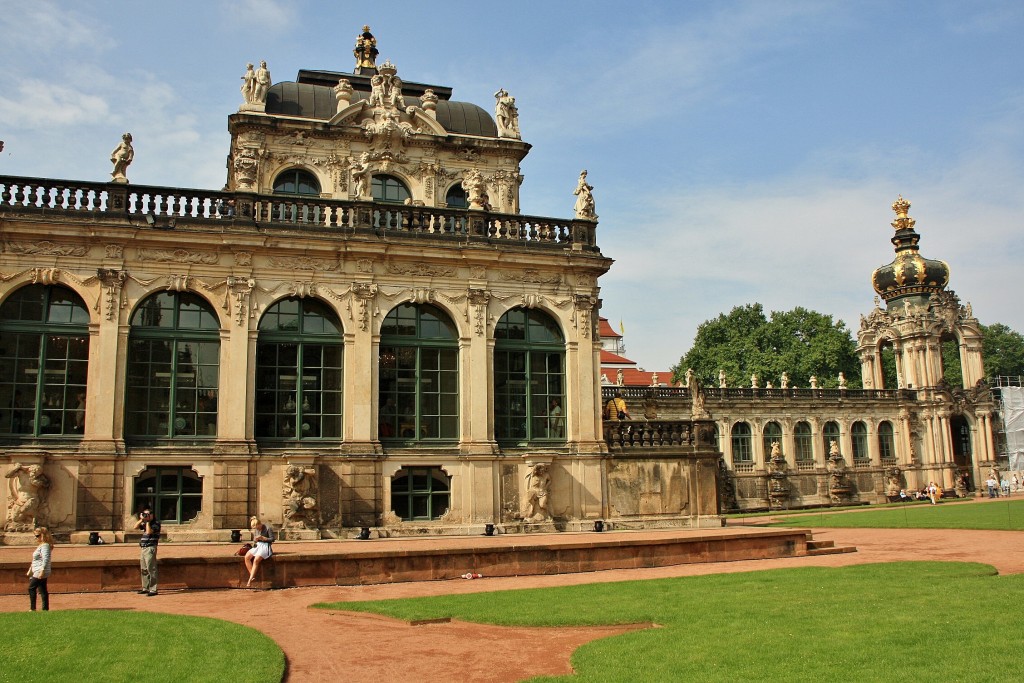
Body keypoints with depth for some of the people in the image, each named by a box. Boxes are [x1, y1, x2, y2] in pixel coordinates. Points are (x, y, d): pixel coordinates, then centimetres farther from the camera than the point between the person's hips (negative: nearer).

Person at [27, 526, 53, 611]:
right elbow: (36, 560, 25)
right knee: (42, 590, 9)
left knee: (31, 588, -7)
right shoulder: (40, 545, 18)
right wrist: (30, 570, 26)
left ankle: (32, 608, -4)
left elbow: (45, 559, -24)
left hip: (40, 572, -10)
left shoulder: (45, 546, -14)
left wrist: (42, 571, -28)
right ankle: (45, 608, 10)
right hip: (37, 572, 10)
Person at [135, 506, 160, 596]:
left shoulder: (156, 523, -9)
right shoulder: (145, 523, 17)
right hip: (143, 548, 9)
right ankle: (145, 588, 24)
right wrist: (141, 520, 2)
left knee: (151, 569, -10)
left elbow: (149, 532, -20)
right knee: (144, 570, 14)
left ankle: (153, 590, -9)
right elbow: (136, 527, 14)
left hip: (150, 548, -9)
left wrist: (148, 521, -13)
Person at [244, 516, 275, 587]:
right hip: (257, 546, 7)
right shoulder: (256, 530, 14)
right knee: (247, 557, -22)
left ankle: (250, 580, -30)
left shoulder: (268, 528, -5)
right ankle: (252, 577, -24)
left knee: (256, 560, -31)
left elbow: (272, 539, -7)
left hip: (265, 546, -7)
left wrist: (263, 538, -18)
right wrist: (255, 540, -3)